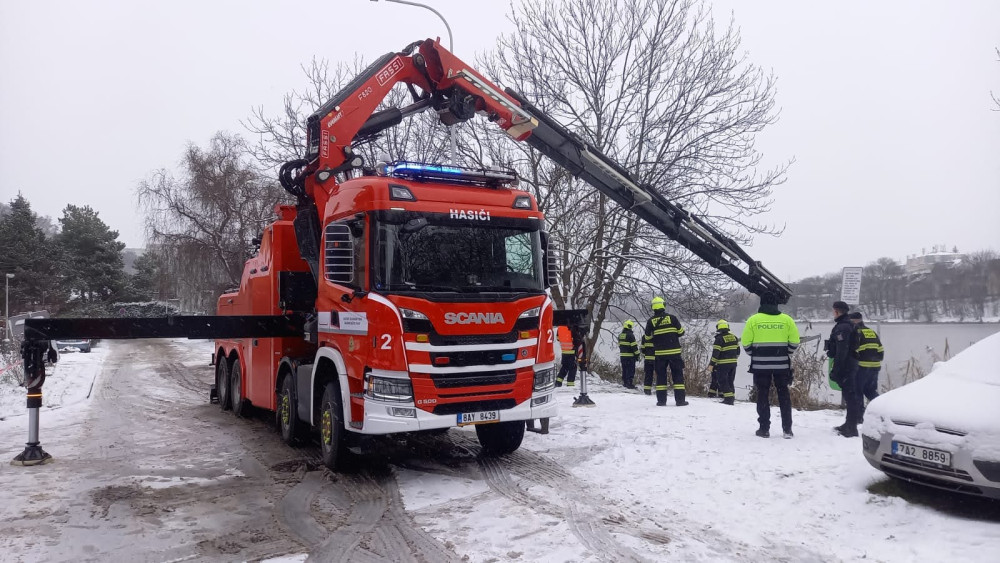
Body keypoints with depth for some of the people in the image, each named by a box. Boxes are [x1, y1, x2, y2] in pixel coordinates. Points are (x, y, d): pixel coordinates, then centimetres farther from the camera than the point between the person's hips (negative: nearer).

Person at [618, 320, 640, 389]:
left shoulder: (620, 335, 12)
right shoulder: (630, 335, -14)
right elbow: (634, 346, -15)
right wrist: (637, 354, -9)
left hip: (622, 355, 8)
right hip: (630, 355, -8)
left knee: (624, 370, 14)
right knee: (631, 370, -5)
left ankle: (625, 383, 18)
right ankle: (630, 384, -8)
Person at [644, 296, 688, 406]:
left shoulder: (651, 321, -2)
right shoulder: (672, 318, -4)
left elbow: (647, 336, 7)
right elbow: (681, 332, 3)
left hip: (660, 353, 1)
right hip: (674, 352, -1)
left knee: (661, 376, 8)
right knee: (678, 375, 5)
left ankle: (661, 400, 5)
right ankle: (680, 400, 3)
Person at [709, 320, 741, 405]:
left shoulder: (719, 339, -14)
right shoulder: (734, 337, 7)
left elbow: (715, 353, -16)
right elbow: (738, 350, 15)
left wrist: (711, 364, -11)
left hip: (723, 364, -7)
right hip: (733, 363, 7)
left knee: (723, 381, -1)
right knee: (730, 381, 16)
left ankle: (729, 397, -10)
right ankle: (732, 396, 18)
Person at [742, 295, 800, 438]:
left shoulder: (753, 320, -2)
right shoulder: (786, 319, 3)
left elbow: (746, 343, -3)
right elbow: (794, 341, 1)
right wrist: (787, 354, 16)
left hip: (760, 364, -1)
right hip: (782, 364, 2)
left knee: (763, 395, 7)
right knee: (784, 395, 12)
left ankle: (764, 428, 7)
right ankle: (787, 429, 12)